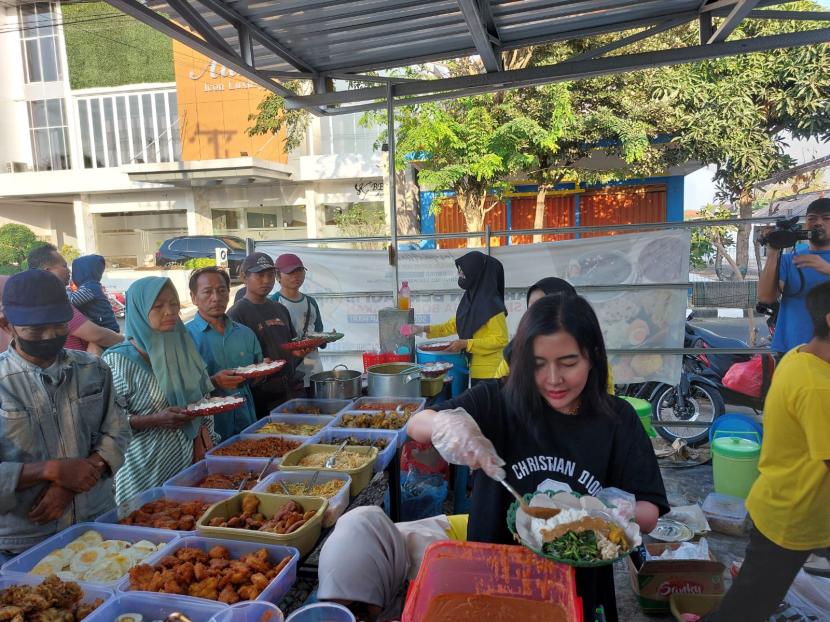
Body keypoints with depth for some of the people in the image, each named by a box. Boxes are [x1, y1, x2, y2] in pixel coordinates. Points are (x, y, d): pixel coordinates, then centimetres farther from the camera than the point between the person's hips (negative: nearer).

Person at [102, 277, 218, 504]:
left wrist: (204, 440, 3)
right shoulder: (117, 361, -11)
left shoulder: (182, 349, 6)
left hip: (189, 462, 5)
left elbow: (204, 402, 13)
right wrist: (156, 420, -22)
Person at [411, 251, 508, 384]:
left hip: (490, 372, -8)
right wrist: (424, 329, 9)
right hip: (476, 370, 8)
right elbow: (455, 324, 17)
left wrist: (466, 344, -21)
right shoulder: (470, 298, 6)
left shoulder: (491, 304, -18)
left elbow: (501, 339, -18)